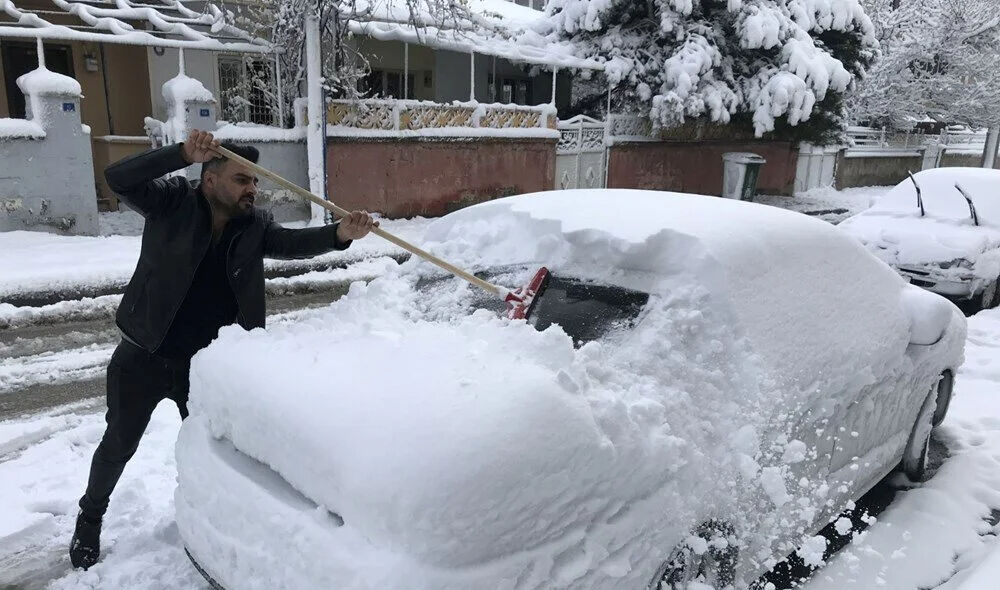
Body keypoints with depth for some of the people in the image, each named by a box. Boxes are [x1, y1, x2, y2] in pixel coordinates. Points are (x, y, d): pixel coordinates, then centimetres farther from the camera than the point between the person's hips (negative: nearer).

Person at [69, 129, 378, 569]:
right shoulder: (173, 203, -13)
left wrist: (338, 235, -42)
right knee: (119, 444, 13)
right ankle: (90, 518, 40)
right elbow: (118, 179, -26)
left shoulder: (253, 225, -6)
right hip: (143, 357, -2)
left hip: (204, 362, 2)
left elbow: (291, 242, -22)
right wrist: (184, 154, -40)